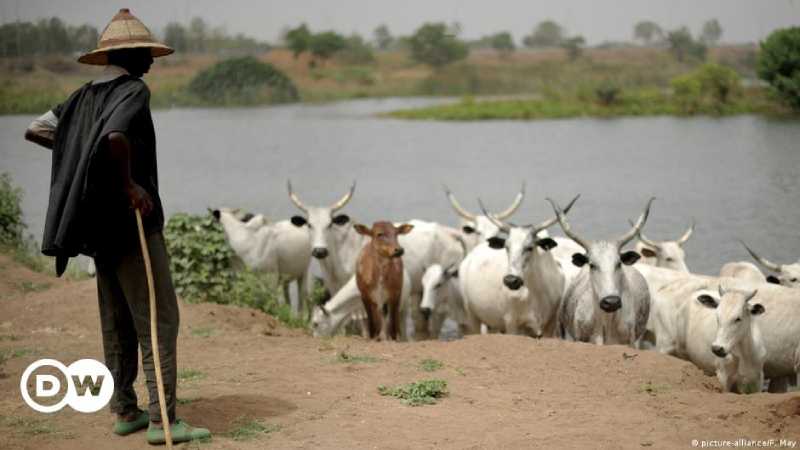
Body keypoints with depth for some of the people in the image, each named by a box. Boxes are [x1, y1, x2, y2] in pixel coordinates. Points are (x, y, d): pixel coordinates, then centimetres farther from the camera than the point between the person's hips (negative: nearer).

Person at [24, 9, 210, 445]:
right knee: (158, 320, -7)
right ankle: (162, 420, -8)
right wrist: (128, 182, -19)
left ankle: (125, 412, 21)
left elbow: (34, 130, 16)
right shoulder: (133, 91, -12)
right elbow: (116, 136, -31)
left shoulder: (83, 97, 11)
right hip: (132, 223, -9)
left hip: (98, 225, 9)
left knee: (117, 322, 14)